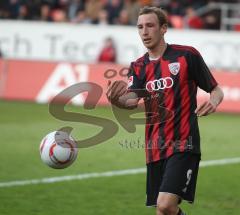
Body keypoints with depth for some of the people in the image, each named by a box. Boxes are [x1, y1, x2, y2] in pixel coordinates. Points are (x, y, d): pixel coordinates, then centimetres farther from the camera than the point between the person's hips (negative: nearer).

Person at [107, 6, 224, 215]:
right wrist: (116, 100, -31)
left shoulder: (187, 55, -1)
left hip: (183, 144, -5)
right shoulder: (139, 67, 10)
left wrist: (213, 102, -19)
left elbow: (216, 90, 5)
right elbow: (132, 101, -8)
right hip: (155, 148, 5)